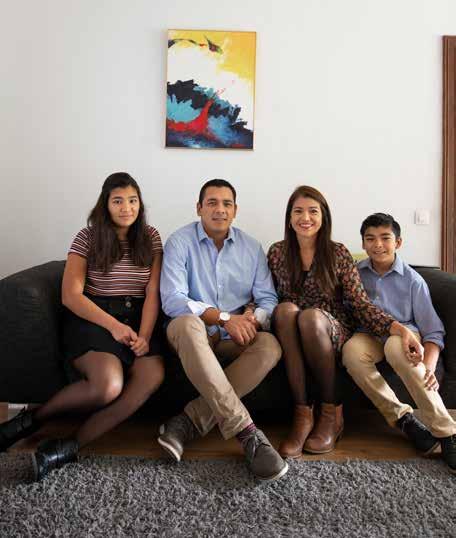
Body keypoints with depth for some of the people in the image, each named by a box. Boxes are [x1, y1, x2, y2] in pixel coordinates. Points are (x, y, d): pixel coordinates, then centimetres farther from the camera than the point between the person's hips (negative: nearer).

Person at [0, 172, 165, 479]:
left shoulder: (150, 237, 9)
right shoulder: (88, 237, 2)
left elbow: (153, 292, 2)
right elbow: (71, 295, -5)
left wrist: (144, 336, -13)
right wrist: (113, 325, -17)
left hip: (137, 316, 3)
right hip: (92, 316, -3)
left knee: (153, 375, -28)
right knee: (108, 386, -31)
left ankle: (72, 446, -21)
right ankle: (34, 418, -4)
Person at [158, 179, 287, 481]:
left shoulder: (251, 247, 7)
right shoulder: (180, 242, -5)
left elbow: (268, 299, 3)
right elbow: (172, 300, -16)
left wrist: (253, 319, -20)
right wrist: (225, 317, -24)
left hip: (234, 339, 4)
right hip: (193, 334, -3)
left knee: (270, 347, -27)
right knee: (187, 324, -38)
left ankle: (191, 422, -26)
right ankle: (246, 431, -38)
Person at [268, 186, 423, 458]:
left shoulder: (339, 254, 1)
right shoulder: (277, 253, 6)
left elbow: (360, 302, -7)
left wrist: (398, 327, -23)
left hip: (333, 336, -1)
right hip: (290, 341, 1)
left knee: (311, 315, -34)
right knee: (286, 309, -31)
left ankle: (332, 413, -17)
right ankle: (302, 414, -30)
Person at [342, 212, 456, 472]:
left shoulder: (413, 280, -4)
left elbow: (432, 331, -5)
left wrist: (428, 368, -22)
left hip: (404, 334, -2)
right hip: (369, 336, 2)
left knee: (396, 347, -39)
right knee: (351, 350, -34)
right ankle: (404, 419, -26)